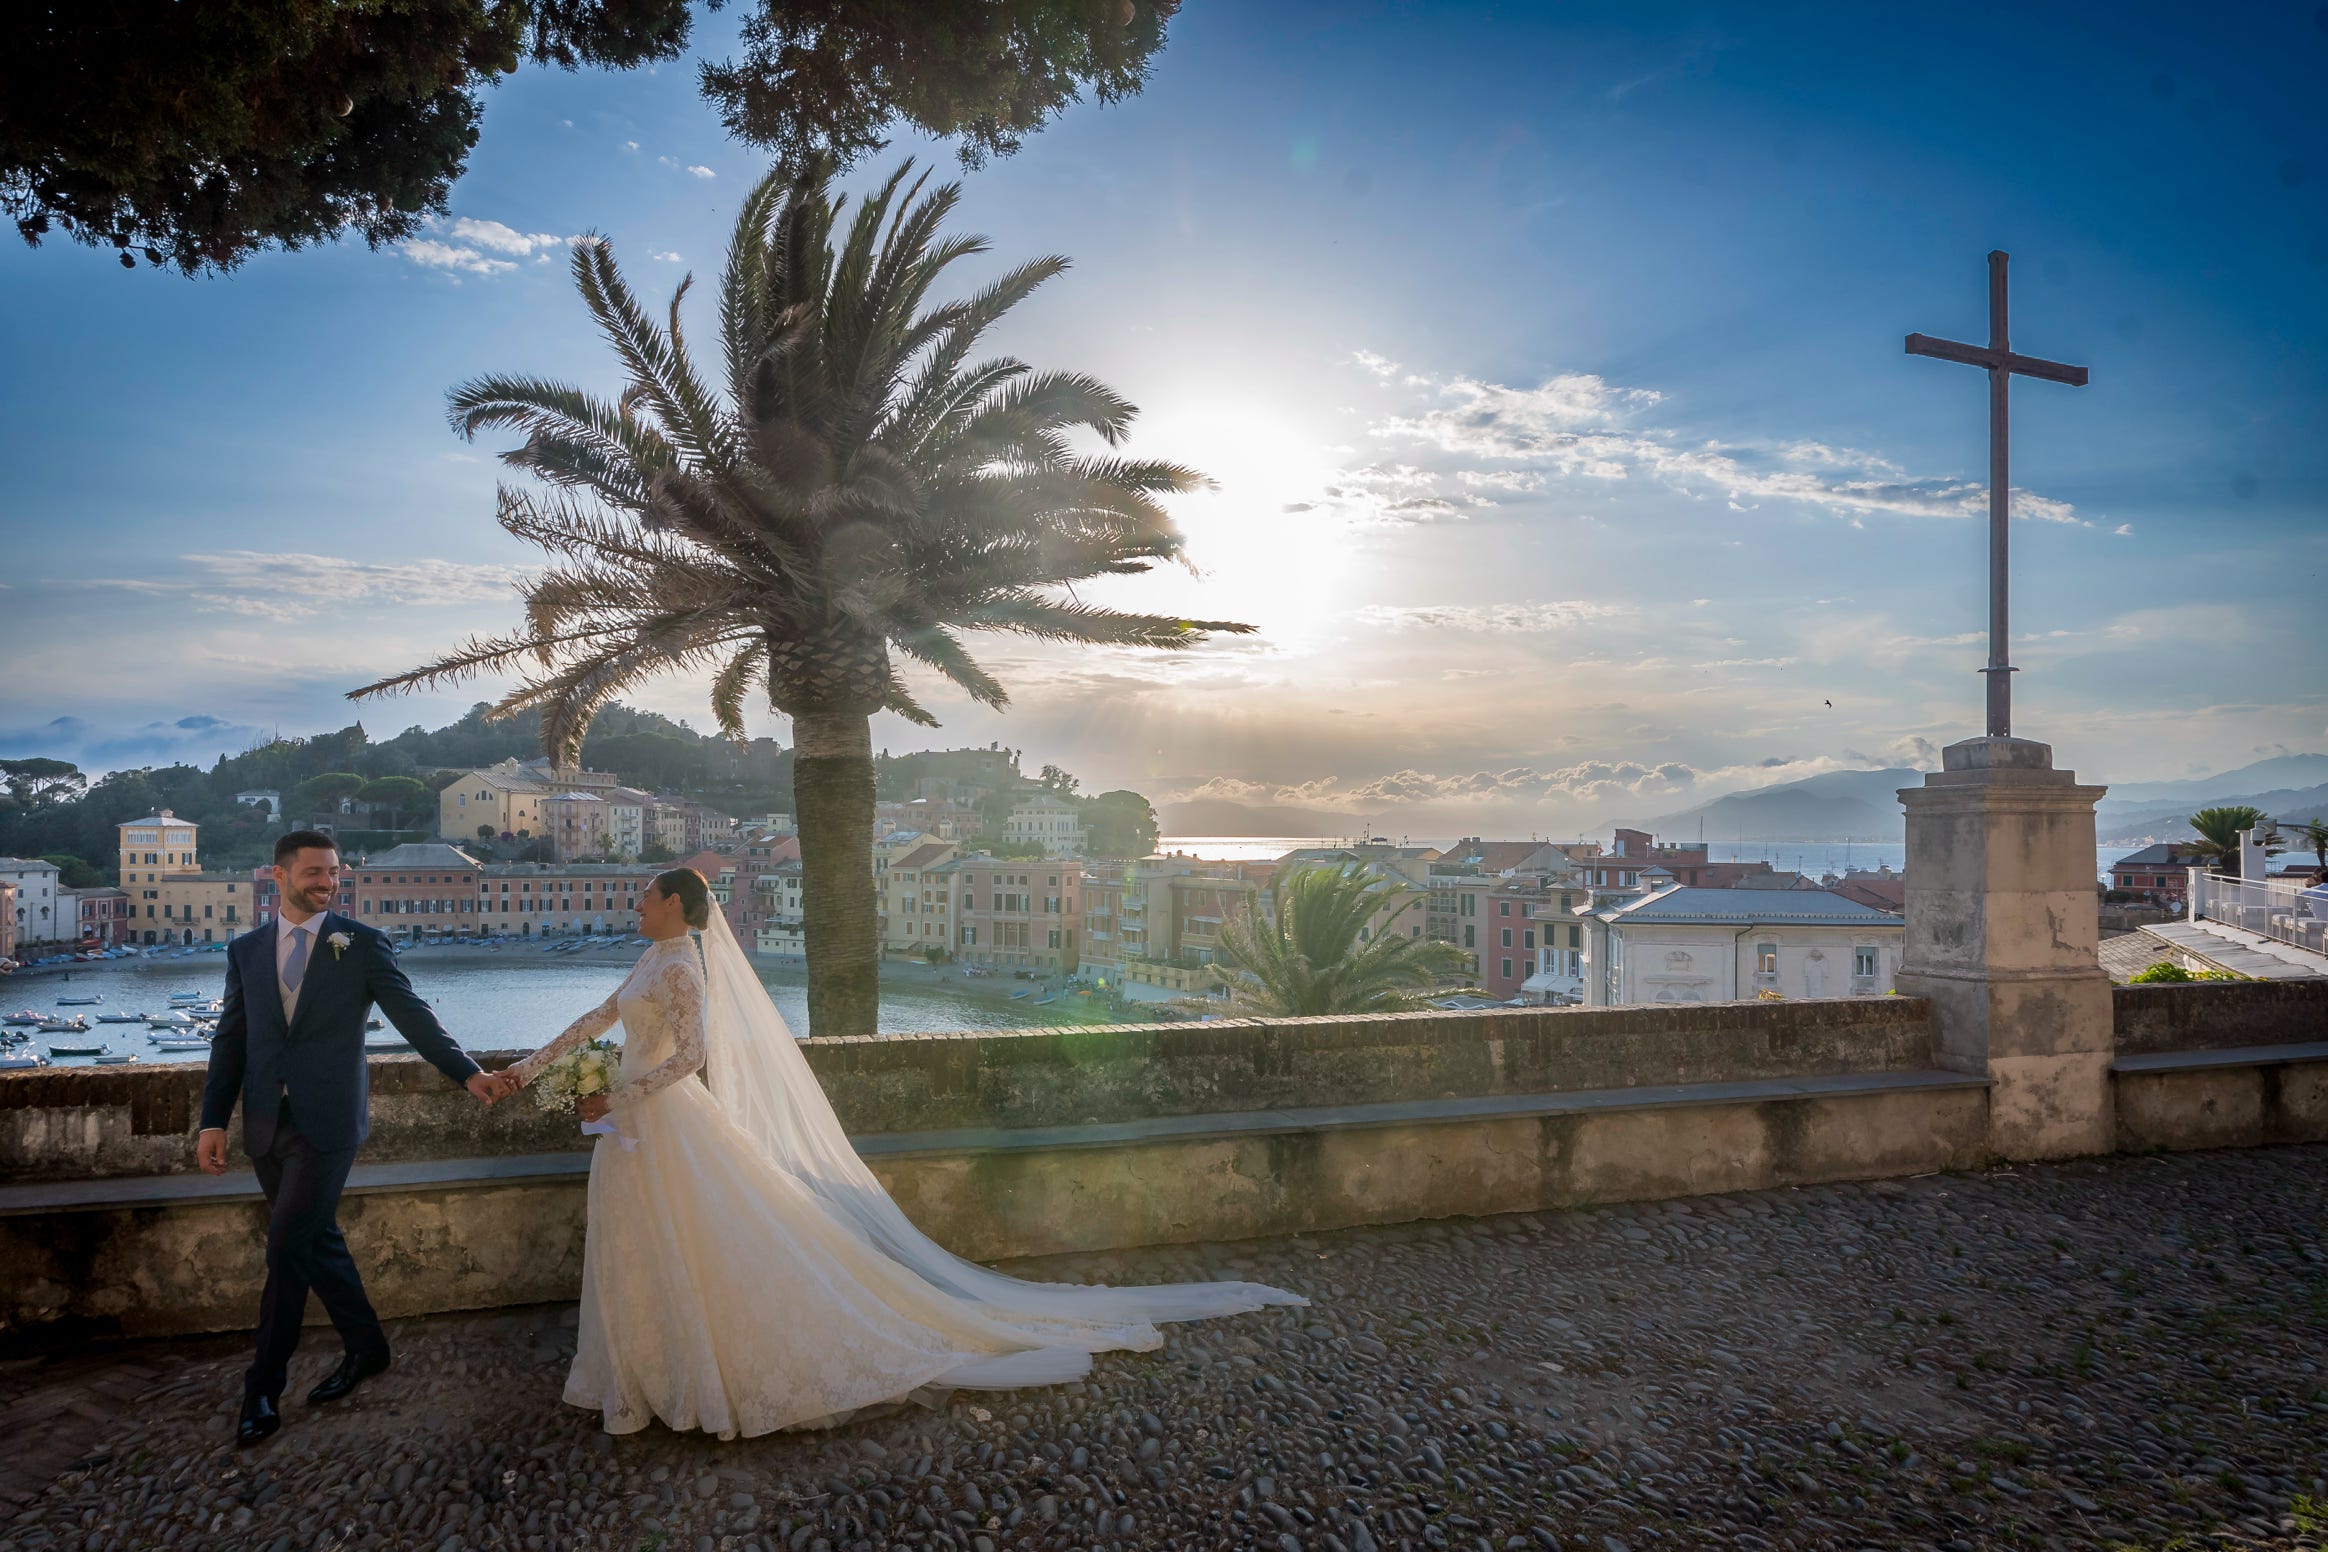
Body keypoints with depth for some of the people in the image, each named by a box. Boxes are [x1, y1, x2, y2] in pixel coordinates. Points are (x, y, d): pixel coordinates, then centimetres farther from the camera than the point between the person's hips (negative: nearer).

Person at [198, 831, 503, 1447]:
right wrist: (214, 1120, 2)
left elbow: (413, 1017, -3)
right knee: (317, 1241, 12)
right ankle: (365, 1347, 29)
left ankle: (264, 1388, 7)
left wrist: (468, 1073, -11)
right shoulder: (246, 950, 8)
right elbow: (231, 1039, 9)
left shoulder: (363, 944, -2)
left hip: (327, 1122, -4)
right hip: (266, 1124, 4)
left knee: (289, 1246, -7)